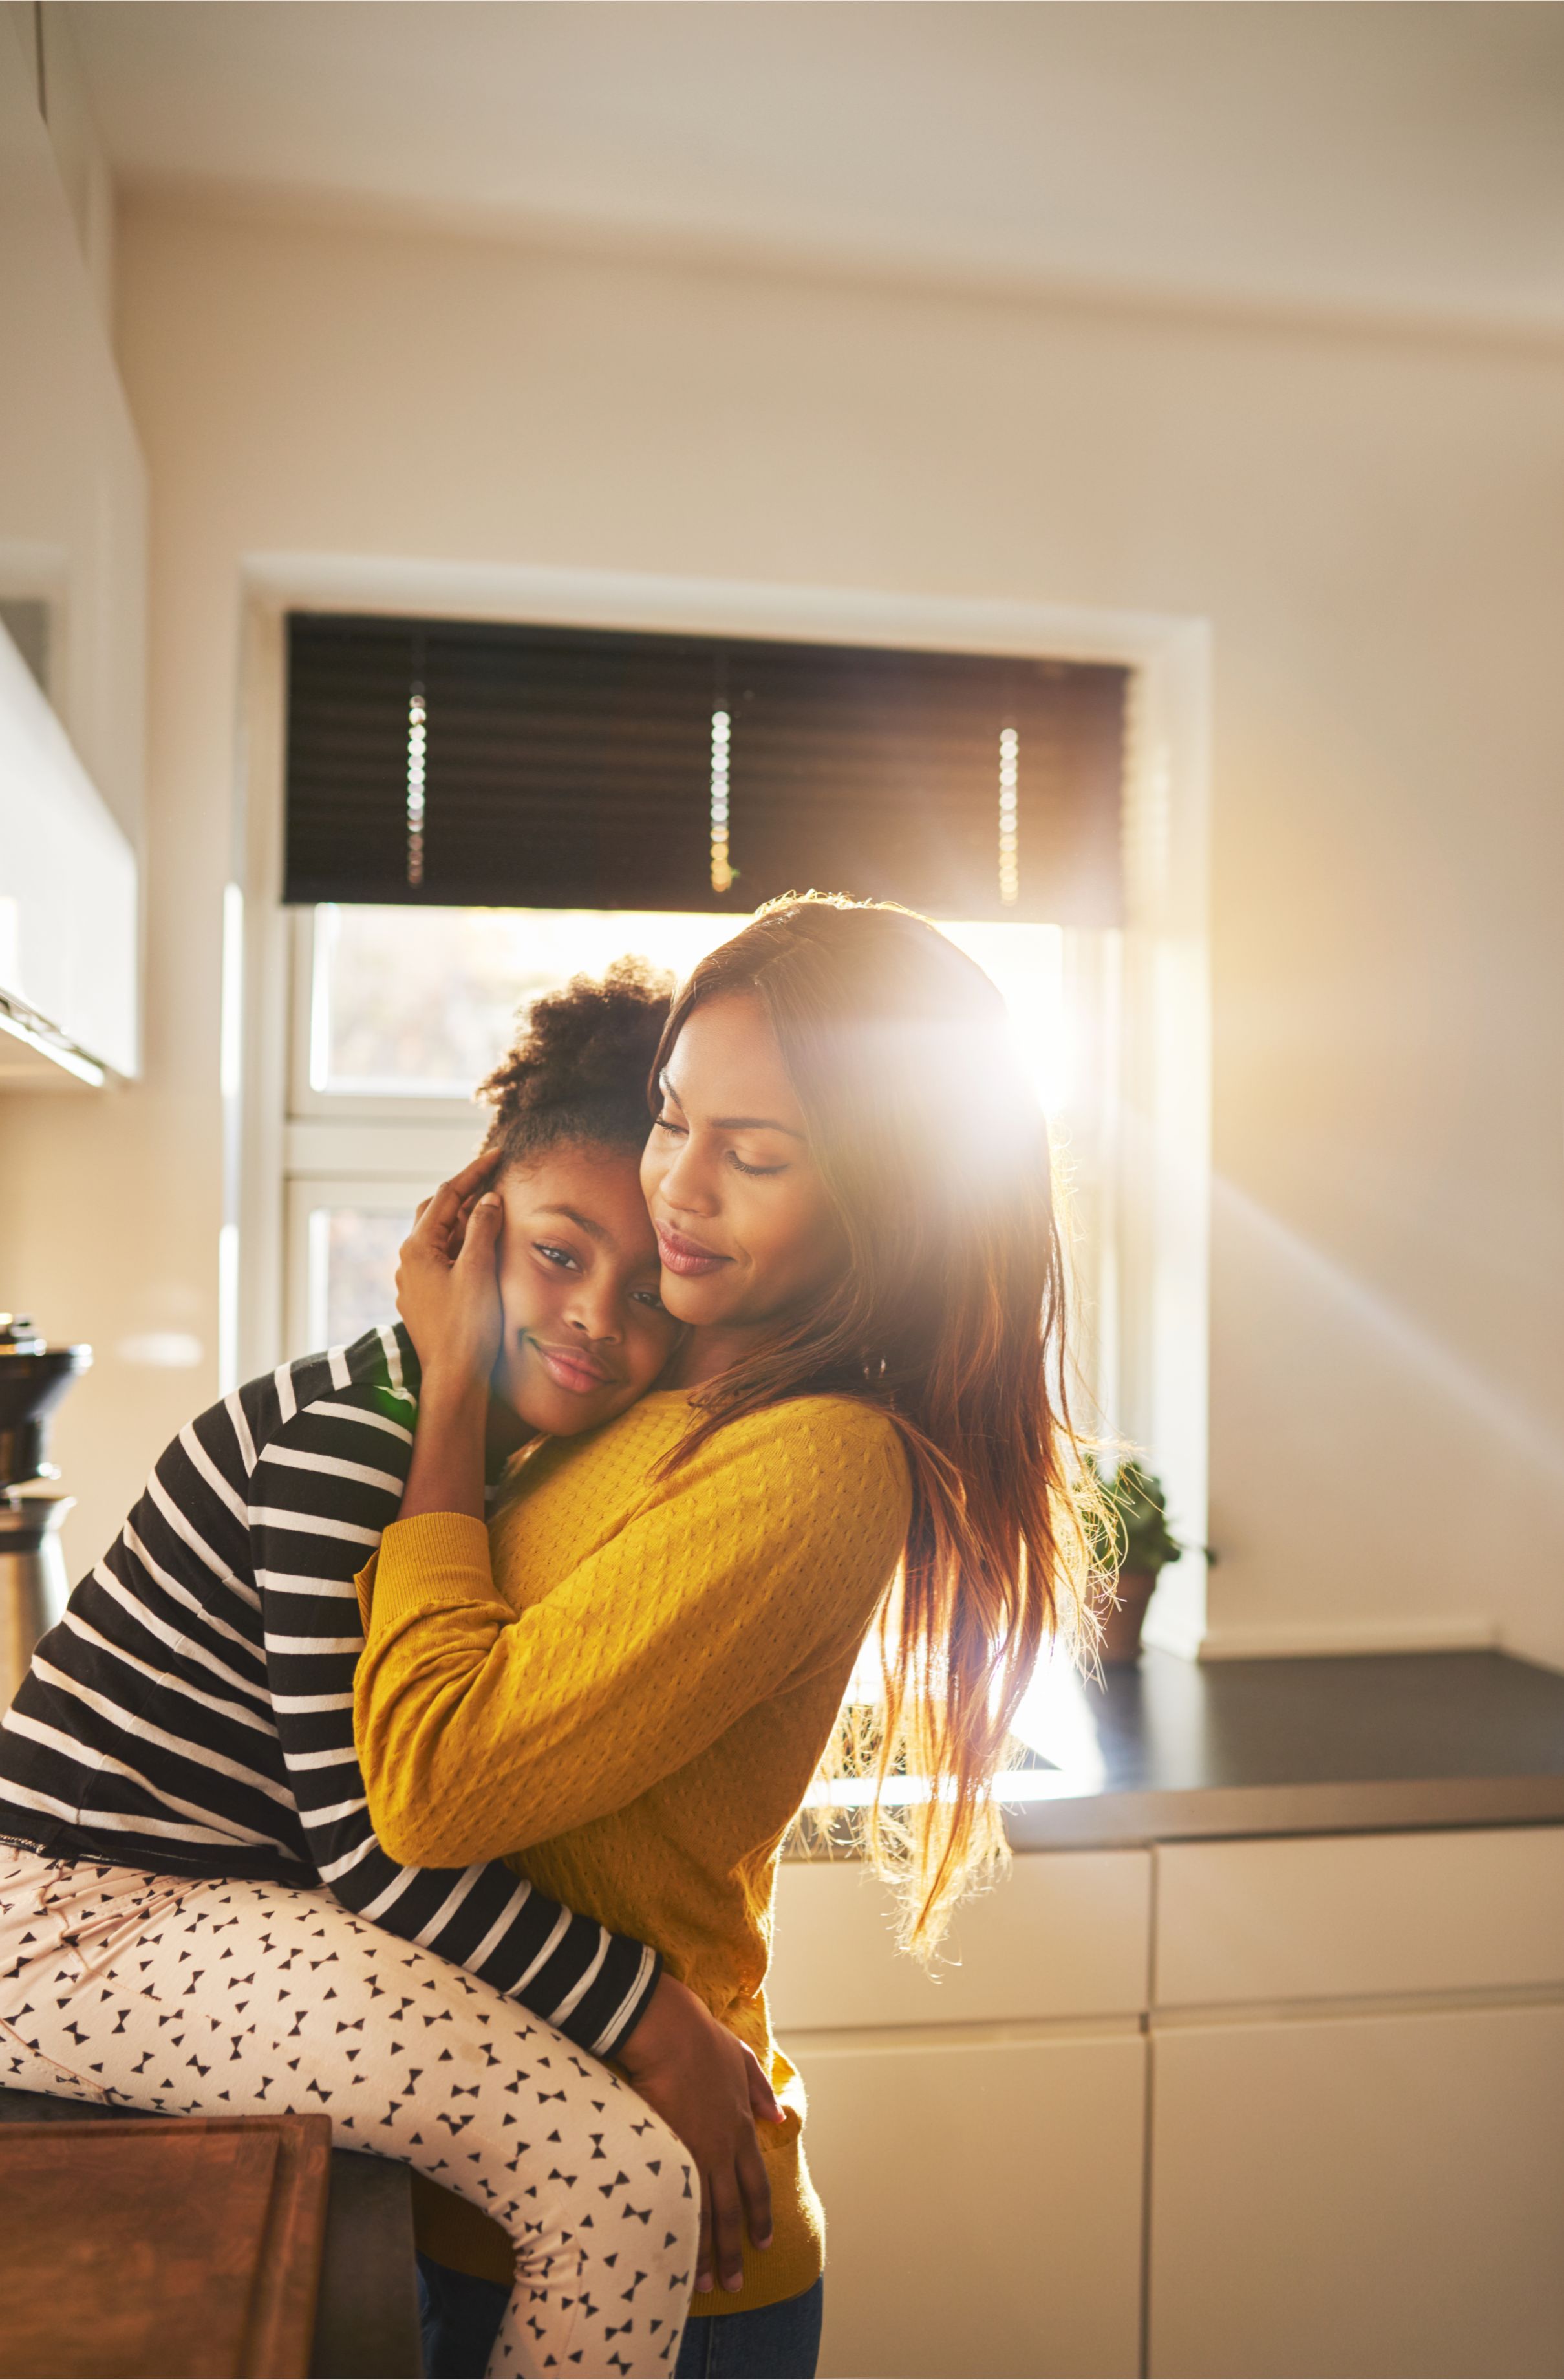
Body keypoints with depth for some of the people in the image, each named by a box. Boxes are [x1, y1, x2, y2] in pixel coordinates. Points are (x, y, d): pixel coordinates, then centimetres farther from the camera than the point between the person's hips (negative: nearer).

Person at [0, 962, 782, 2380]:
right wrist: (648, 2015, -16)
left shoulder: (488, 1449, 10)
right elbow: (365, 1839, -21)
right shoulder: (347, 1439, -20)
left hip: (215, 1897, 10)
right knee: (620, 2176, -19)